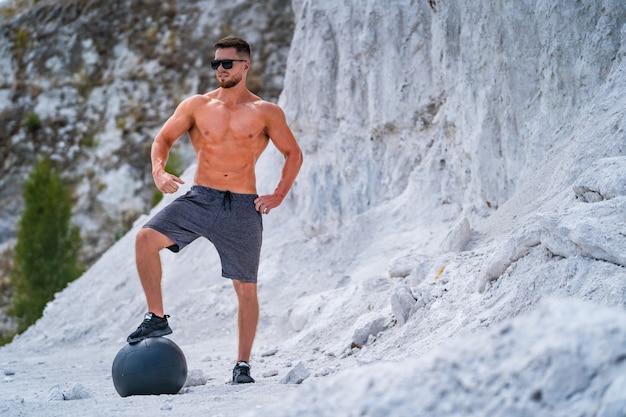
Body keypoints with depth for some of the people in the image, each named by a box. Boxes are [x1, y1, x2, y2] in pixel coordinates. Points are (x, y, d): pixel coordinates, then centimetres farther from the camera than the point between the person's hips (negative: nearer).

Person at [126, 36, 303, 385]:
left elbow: (293, 154, 10)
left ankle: (243, 364, 16)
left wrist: (278, 196, 0)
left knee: (246, 288, 3)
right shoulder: (197, 106, 6)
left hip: (242, 208, -1)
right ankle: (157, 318, -8)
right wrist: (159, 171, -9)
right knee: (146, 238, -21)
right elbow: (164, 138, 11)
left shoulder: (266, 113, 2)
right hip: (200, 198, 1)